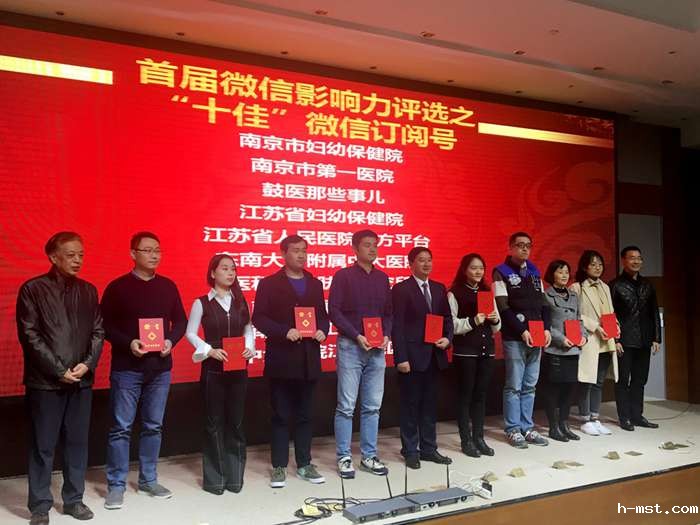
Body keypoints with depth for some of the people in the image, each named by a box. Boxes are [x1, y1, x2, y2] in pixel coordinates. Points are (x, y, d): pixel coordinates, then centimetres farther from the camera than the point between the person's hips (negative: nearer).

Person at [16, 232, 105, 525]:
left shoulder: (88, 290, 9)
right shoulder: (32, 290, -3)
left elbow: (98, 331, 8)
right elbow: (29, 336, -8)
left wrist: (87, 364, -7)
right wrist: (59, 370, -12)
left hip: (81, 379, 4)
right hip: (45, 381, -4)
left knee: (77, 442, 10)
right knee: (42, 446, 4)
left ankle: (73, 499, 22)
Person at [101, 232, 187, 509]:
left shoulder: (168, 286, 7)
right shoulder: (117, 287, -3)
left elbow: (181, 320, 11)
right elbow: (105, 325, -4)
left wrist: (171, 341, -7)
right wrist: (128, 343, -19)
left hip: (160, 367, 4)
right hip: (126, 368, -3)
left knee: (153, 426, 11)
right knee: (121, 427, 1)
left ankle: (148, 480, 24)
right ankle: (116, 485, 14)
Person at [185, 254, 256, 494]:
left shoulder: (240, 301, 8)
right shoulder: (202, 303, -3)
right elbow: (190, 333, -3)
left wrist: (249, 347, -6)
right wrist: (209, 350, -16)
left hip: (238, 369, 3)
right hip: (213, 369, -3)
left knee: (236, 421, 8)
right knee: (214, 422, 3)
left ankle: (234, 476, 18)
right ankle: (214, 478, 14)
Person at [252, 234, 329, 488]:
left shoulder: (315, 284, 13)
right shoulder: (269, 284, -1)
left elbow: (323, 315, 15)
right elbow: (259, 318, -7)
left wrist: (323, 331, -6)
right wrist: (284, 331, -20)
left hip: (309, 360, 4)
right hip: (281, 360, -4)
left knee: (305, 415, 11)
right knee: (281, 416, 4)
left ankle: (304, 464, 22)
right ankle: (279, 467, 14)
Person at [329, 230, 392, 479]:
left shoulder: (382, 277, 12)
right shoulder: (343, 276, -3)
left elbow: (388, 312, 15)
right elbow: (334, 311, -8)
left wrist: (386, 335, -2)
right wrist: (357, 336, -16)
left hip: (377, 349, 5)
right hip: (350, 347, -4)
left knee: (372, 406, 9)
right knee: (346, 406, 0)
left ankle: (369, 456, 19)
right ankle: (344, 457, 10)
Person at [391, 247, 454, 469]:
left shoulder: (439, 288, 11)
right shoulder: (401, 289, -6)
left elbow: (447, 317, 15)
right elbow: (397, 325, -10)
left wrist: (447, 338, -4)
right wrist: (401, 358, -15)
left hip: (434, 356, 6)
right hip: (412, 356, -5)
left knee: (430, 404, 13)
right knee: (410, 404, 4)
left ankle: (428, 448, 23)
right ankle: (410, 451, 16)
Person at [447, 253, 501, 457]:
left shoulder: (487, 292, 11)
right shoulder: (454, 293, -5)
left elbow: (496, 327, 15)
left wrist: (495, 320, -6)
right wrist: (472, 321, -22)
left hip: (486, 349, 5)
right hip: (465, 351, -5)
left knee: (481, 394, 9)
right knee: (465, 394, 1)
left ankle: (479, 438, 19)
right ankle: (466, 440, 10)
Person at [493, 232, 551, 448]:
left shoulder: (534, 272, 15)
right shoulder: (501, 272, -4)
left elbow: (543, 303, 14)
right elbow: (503, 308, -11)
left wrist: (546, 329, 0)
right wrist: (522, 331, -15)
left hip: (536, 337, 6)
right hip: (514, 338, -5)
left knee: (530, 386, 10)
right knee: (514, 386, 0)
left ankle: (527, 427, 18)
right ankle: (513, 429, 9)